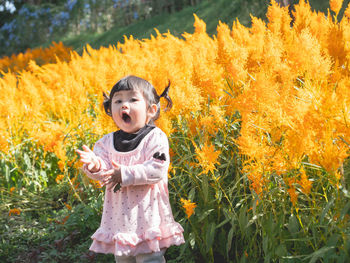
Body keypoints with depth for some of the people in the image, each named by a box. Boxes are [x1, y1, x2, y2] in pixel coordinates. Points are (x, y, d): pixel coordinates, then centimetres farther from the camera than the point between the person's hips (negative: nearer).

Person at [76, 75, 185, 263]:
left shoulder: (155, 137, -8)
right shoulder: (107, 142, 5)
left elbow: (157, 170, -18)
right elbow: (104, 173, -4)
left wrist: (125, 174, -22)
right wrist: (95, 165, -27)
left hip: (148, 215, -5)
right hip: (119, 217, 5)